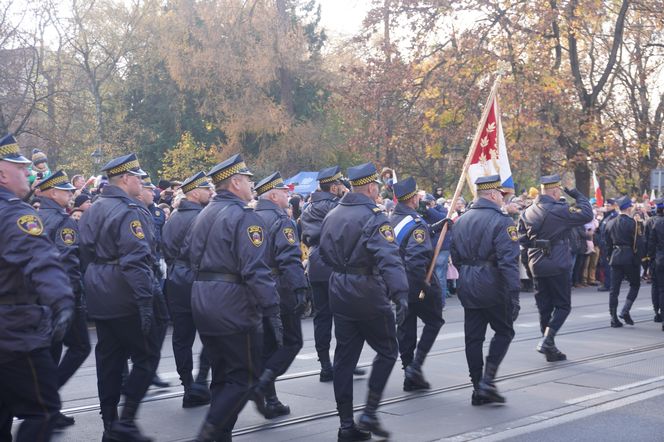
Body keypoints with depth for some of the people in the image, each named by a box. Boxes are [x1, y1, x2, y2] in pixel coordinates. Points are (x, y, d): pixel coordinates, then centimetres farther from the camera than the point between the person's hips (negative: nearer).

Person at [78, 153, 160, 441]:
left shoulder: (93, 210, 13)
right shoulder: (127, 211, -15)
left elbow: (86, 254, 19)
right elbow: (135, 260, -22)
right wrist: (145, 302, -23)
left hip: (99, 298, 9)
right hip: (124, 298, -9)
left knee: (108, 359, 11)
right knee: (146, 356, 0)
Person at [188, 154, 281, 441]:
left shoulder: (204, 215, 14)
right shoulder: (244, 217, -14)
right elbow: (256, 270, -21)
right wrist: (272, 310, -20)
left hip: (202, 300, 9)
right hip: (232, 305, -9)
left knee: (222, 376, 16)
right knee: (246, 377, -1)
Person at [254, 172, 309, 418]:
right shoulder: (281, 221, -13)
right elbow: (290, 261, -23)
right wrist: (300, 291, -23)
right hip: (280, 293, -8)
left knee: (266, 345, 13)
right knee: (292, 342, 5)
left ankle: (271, 402, 15)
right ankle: (263, 383, -12)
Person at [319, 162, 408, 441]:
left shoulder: (332, 215, 9)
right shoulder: (373, 217, -15)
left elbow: (325, 253, 20)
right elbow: (389, 258, -29)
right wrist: (400, 293, -39)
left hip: (339, 294, 7)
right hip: (368, 294, -7)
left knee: (345, 357, 9)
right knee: (387, 351, 9)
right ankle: (369, 414, 2)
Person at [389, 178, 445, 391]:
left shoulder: (392, 220, 7)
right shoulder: (416, 223, -20)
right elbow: (416, 258, -30)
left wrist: (436, 227, 13)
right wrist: (424, 284, -23)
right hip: (418, 284, -8)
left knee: (406, 327, 11)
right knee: (434, 322, 10)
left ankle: (410, 377, 16)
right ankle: (416, 365, -1)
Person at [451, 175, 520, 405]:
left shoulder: (461, 220, 10)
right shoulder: (501, 221, -12)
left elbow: (455, 256, 15)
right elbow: (508, 261, -18)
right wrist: (513, 295, -18)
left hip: (467, 288, 6)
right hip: (492, 286, -6)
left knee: (473, 337, 9)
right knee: (504, 331, 10)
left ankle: (478, 389, 13)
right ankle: (488, 379, -2)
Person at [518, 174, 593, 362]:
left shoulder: (527, 212, 6)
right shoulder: (559, 210, -15)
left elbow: (522, 238, 11)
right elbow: (587, 215, -12)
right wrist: (577, 195, -2)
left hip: (537, 266, 6)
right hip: (558, 266, -6)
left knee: (544, 307, 11)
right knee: (563, 306, 4)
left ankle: (550, 350, 16)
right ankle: (547, 340, -13)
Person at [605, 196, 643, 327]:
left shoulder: (610, 223, 7)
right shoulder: (631, 222, -11)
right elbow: (637, 242, -12)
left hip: (615, 257, 5)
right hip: (629, 257, -5)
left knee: (614, 288, 5)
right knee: (635, 284, 11)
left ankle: (614, 318, 4)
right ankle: (625, 311, -3)